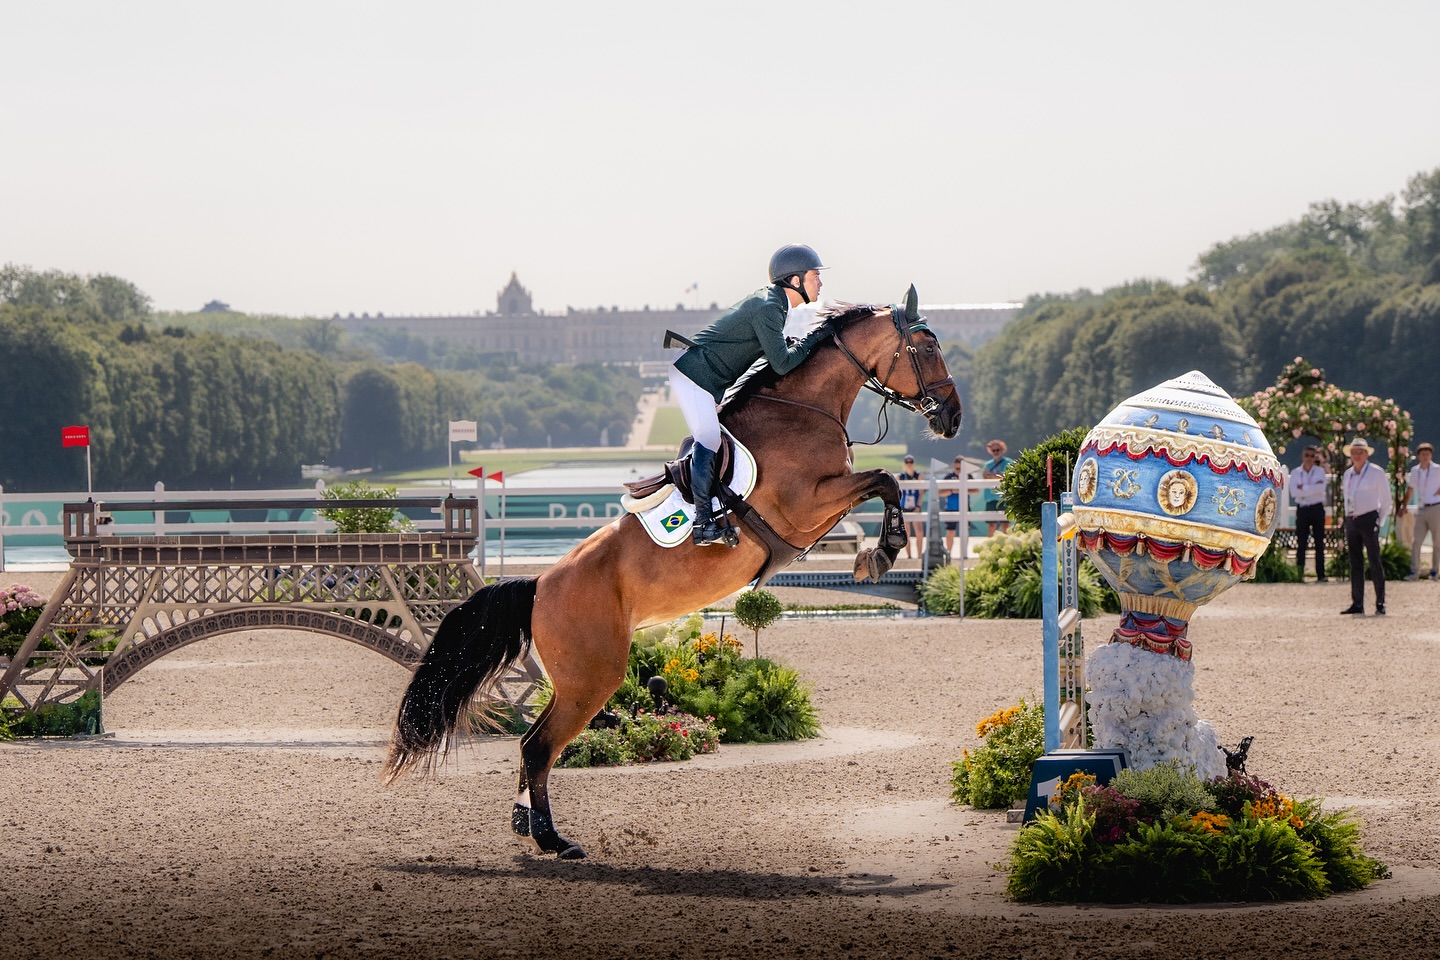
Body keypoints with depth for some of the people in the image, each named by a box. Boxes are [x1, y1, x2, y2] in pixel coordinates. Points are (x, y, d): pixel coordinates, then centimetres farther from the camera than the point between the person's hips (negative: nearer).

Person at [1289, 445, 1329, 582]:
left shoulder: (1320, 471, 5)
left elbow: (1321, 489, -12)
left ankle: (1321, 574, 4)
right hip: (1302, 509, 0)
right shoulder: (1295, 473, 5)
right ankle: (1299, 574, -2)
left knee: (1319, 543, 2)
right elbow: (1294, 493, -10)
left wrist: (1304, 488, -13)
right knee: (1301, 543, -4)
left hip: (1317, 509, 0)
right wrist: (1312, 489, -13)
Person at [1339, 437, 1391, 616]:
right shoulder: (1347, 474, 14)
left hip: (1368, 519, -6)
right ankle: (1357, 604, 9)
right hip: (1351, 521, 6)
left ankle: (1380, 604, -6)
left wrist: (1380, 522, -2)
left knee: (1375, 562, -6)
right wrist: (1347, 519, 14)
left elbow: (1386, 500, 1)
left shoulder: (1376, 473, -3)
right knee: (1355, 563, 6)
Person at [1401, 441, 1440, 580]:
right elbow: (1410, 489, 19)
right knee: (1415, 542, -3)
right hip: (1421, 510, 4)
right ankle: (1414, 572, -2)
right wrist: (1404, 505, 15)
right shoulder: (1415, 471, 8)